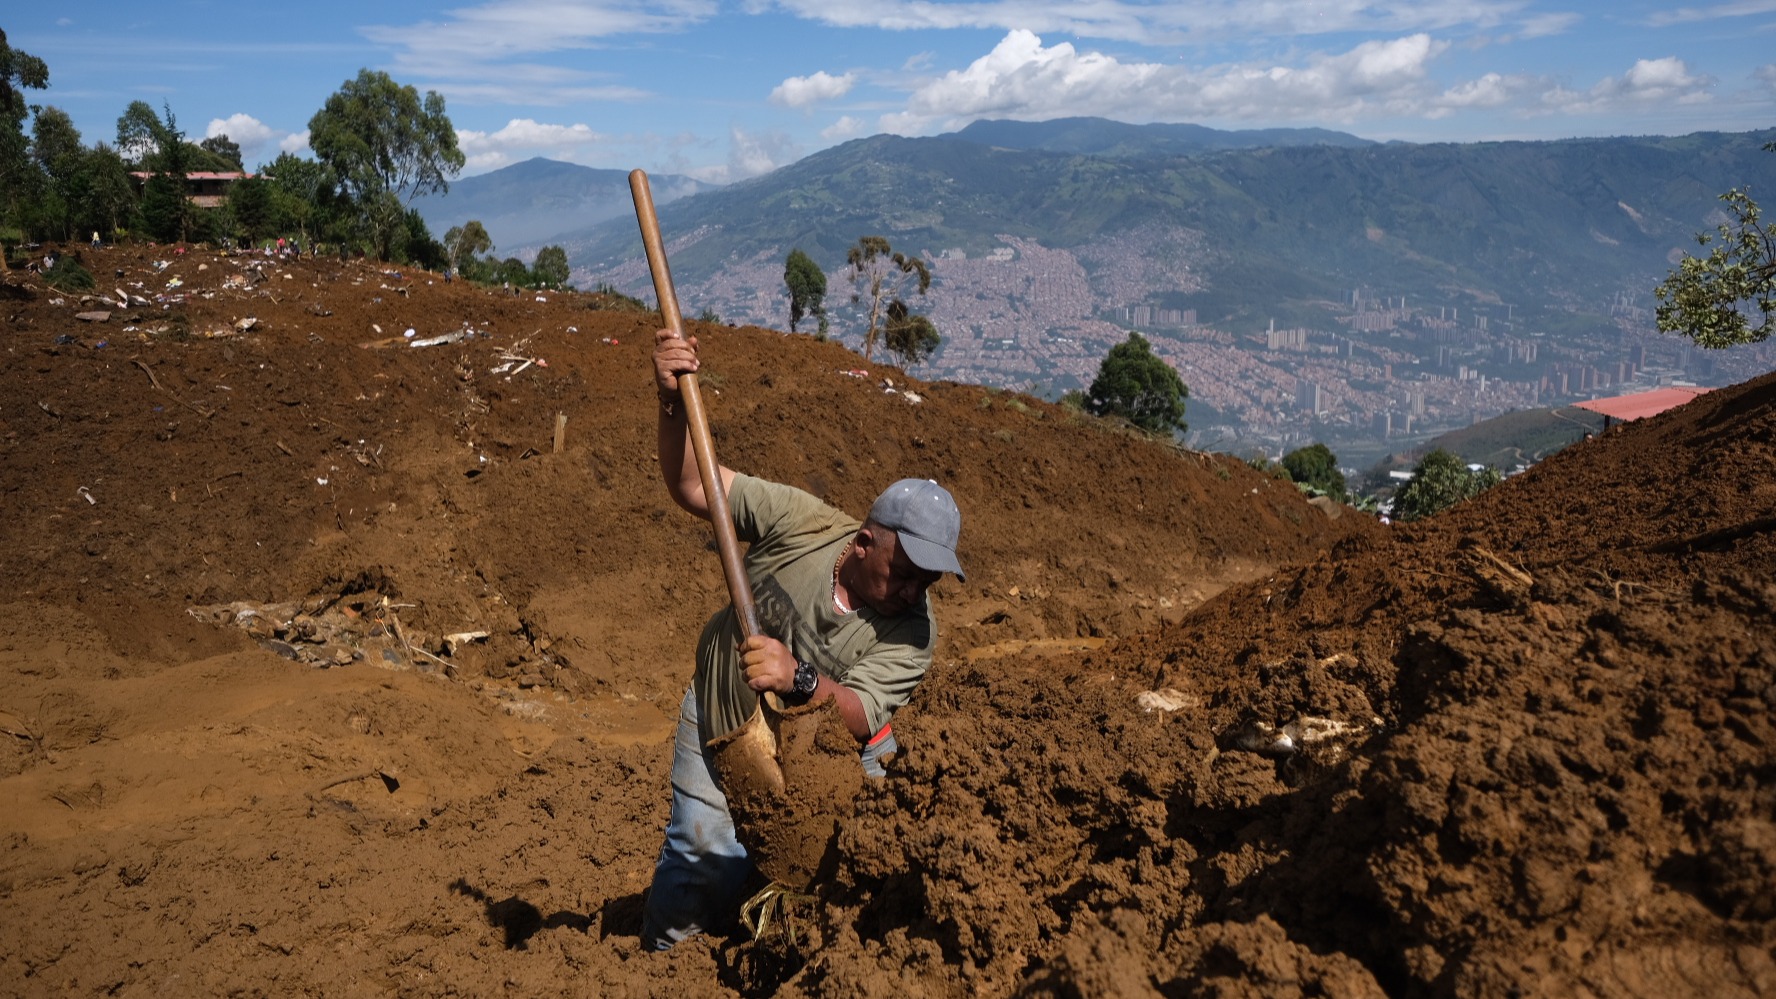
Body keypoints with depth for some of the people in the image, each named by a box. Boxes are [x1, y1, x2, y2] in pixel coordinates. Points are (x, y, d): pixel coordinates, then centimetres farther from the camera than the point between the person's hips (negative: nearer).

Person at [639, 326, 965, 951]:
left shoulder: (912, 630, -25)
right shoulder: (800, 522, -24)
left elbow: (858, 719, -34)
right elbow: (694, 488, -19)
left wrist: (800, 679, -53)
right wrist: (674, 405, -34)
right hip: (721, 719, -1)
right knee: (705, 863, -6)